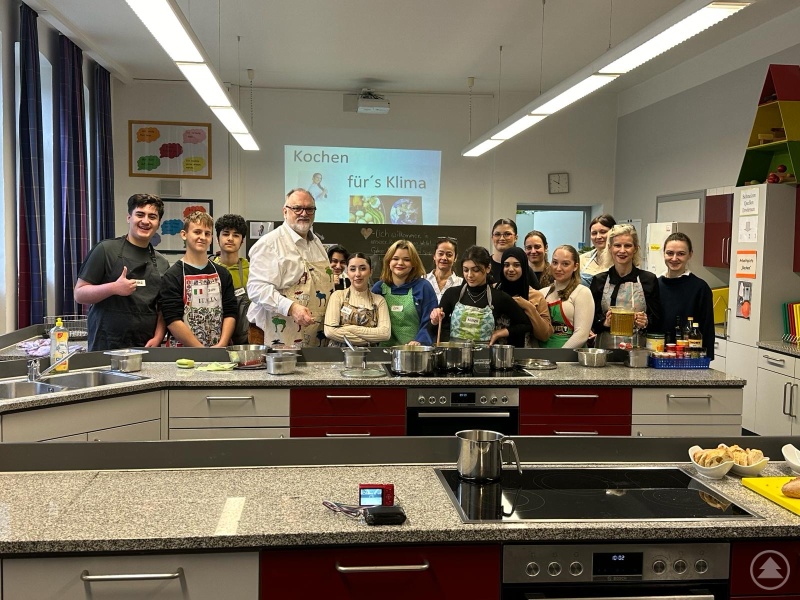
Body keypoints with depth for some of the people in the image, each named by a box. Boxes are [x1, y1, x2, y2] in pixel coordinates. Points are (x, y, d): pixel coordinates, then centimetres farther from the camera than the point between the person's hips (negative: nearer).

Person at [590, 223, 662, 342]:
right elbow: (590, 319, 7)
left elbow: (657, 320, 7)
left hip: (639, 346, 0)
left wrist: (646, 322, -12)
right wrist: (604, 322, -12)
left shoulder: (649, 280, 7)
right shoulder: (598, 280, 9)